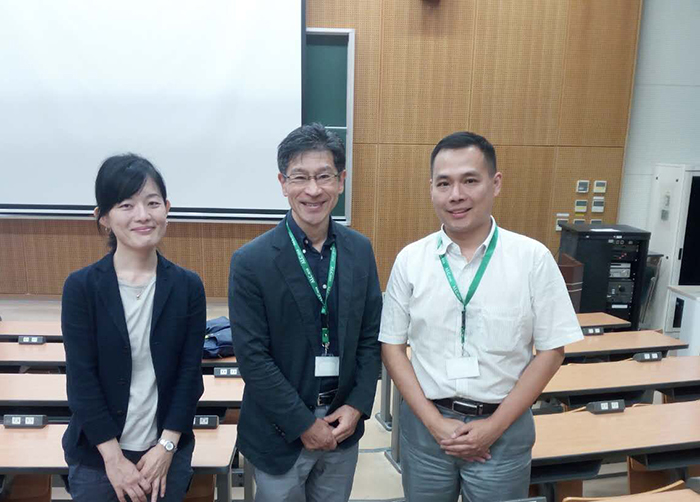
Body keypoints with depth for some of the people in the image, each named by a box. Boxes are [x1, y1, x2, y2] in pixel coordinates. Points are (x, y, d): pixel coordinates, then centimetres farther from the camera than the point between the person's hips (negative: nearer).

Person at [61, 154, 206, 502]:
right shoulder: (81, 287, -10)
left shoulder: (188, 286, -6)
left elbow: (190, 372, -4)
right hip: (96, 455, -1)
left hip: (168, 451, 1)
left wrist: (167, 447, -8)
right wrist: (114, 459, -11)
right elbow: (81, 380, -10)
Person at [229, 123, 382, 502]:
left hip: (343, 426, 4)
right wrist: (305, 424, -13)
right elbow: (252, 357, -15)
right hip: (281, 432, -3)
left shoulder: (360, 250, -3)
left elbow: (370, 337, 2)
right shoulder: (251, 261, -15)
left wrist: (357, 407, -6)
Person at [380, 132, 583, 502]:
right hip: (426, 423, 1)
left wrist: (495, 425, -8)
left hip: (503, 428, -1)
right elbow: (392, 346, -1)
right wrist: (434, 421, -8)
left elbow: (551, 350, -4)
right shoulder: (410, 259, -5)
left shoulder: (533, 258, -9)